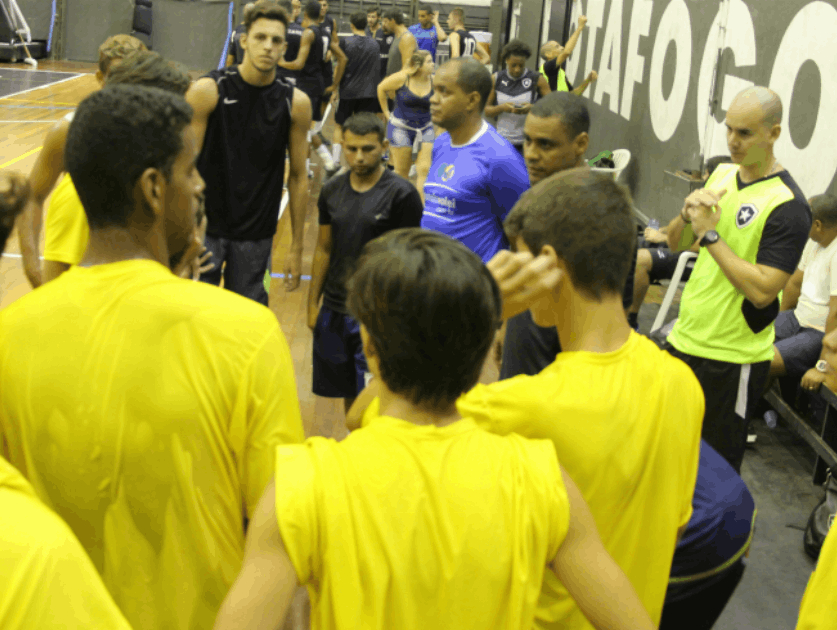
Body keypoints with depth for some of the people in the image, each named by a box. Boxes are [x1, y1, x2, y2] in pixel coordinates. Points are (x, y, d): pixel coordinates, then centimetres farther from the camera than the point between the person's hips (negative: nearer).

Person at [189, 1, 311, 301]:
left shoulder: (296, 104, -4)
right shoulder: (207, 91, -10)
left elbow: (298, 177, 3)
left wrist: (296, 248, 4)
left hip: (257, 235, 2)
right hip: (204, 228, -2)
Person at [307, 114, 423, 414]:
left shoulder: (402, 194, -10)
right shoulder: (332, 190, 5)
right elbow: (324, 249, 12)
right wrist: (313, 303, 11)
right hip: (334, 309, 5)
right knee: (348, 393, 16)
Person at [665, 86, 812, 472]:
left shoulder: (787, 206, -18)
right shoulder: (721, 174, 5)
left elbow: (762, 291, -24)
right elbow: (676, 244, 11)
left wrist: (710, 234, -22)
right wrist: (688, 214, -10)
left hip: (733, 357, -7)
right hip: (684, 338, 7)